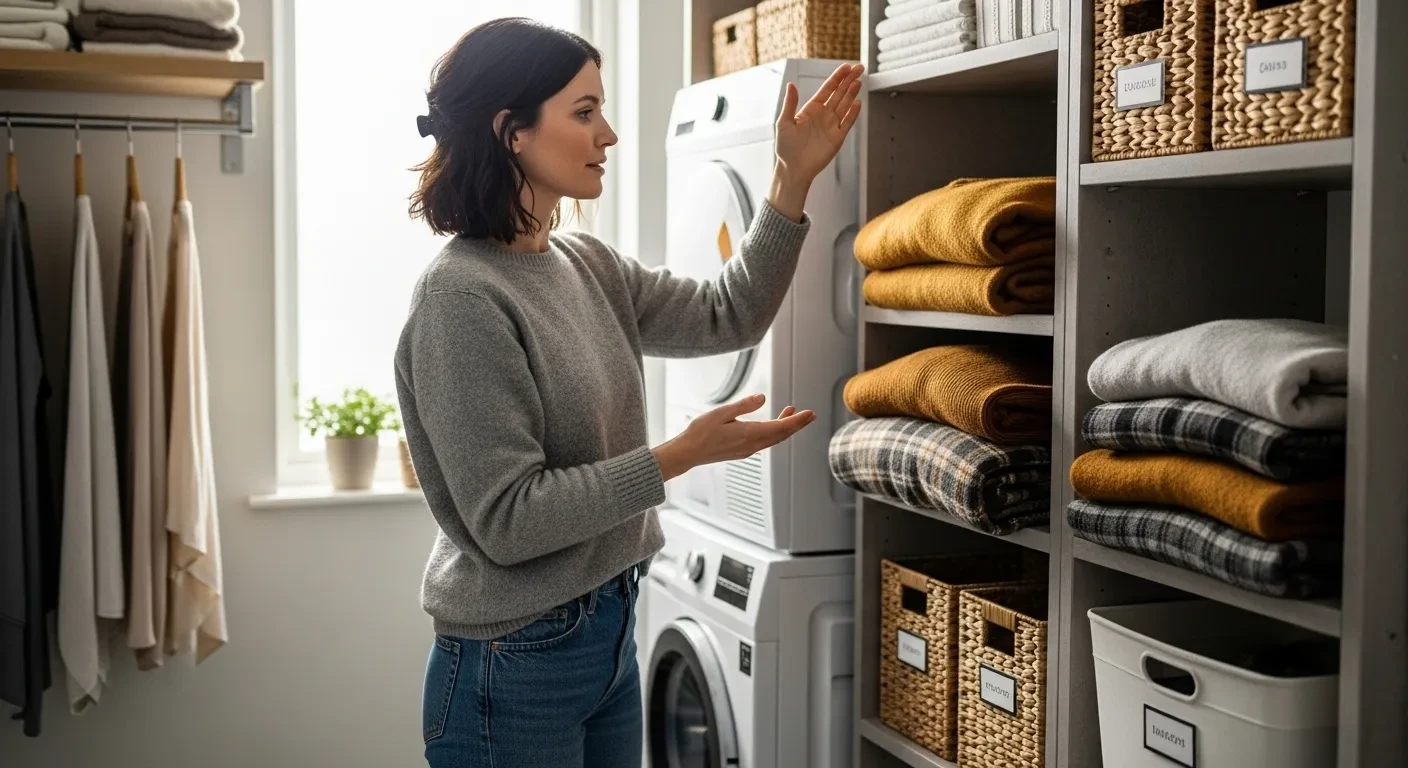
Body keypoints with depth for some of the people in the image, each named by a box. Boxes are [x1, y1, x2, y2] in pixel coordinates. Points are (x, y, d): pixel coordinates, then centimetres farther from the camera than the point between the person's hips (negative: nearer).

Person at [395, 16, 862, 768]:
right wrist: (681, 455, -21)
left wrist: (793, 178, 1)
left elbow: (728, 315, 9)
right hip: (515, 663, -8)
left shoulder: (587, 265, 4)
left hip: (609, 633, 8)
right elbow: (507, 519, -22)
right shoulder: (461, 296, -20)